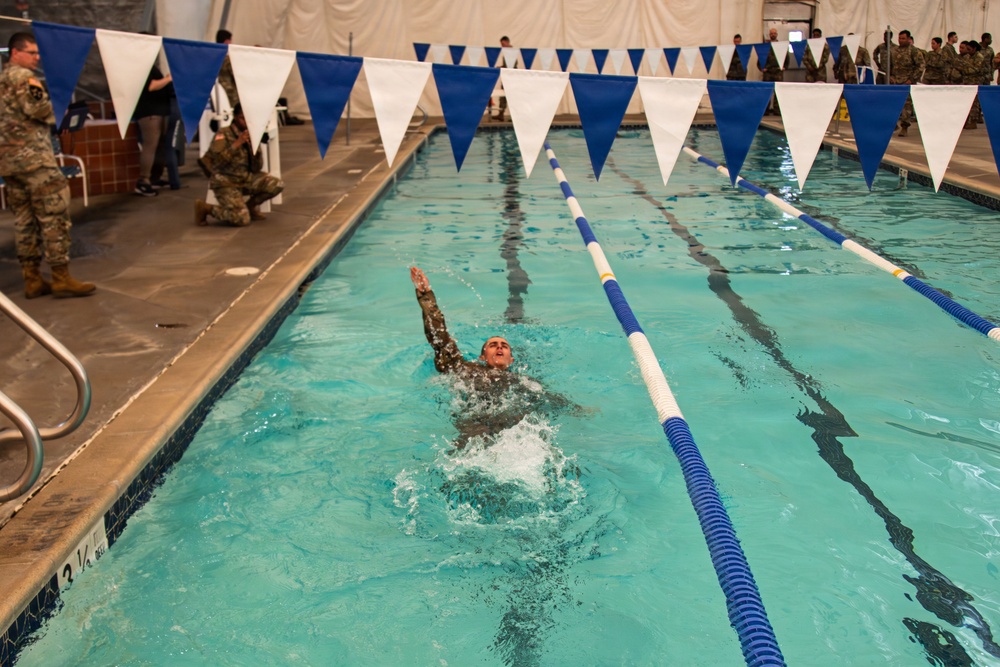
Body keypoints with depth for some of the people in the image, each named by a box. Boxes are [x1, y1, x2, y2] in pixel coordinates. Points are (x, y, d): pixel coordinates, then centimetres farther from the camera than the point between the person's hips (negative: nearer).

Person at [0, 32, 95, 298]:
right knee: (55, 215, -7)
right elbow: (38, 108, -17)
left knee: (24, 219, 9)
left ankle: (32, 279, 11)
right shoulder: (22, 76, -7)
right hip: (32, 155, -9)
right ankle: (61, 278, -9)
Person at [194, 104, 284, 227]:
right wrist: (236, 144, -24)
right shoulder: (224, 134, -9)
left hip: (246, 178, 6)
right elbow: (217, 161, -23)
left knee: (277, 185, -15)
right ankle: (205, 208, 2)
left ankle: (250, 206, 11)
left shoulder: (251, 137, 6)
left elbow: (256, 168, 1)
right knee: (242, 219, -23)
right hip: (225, 181, -6)